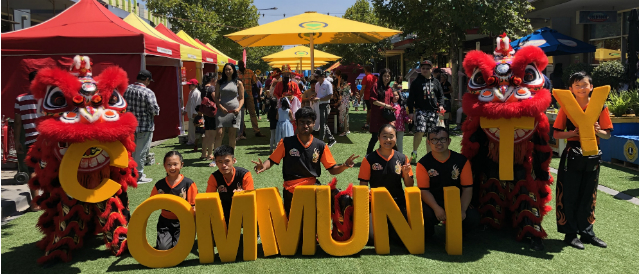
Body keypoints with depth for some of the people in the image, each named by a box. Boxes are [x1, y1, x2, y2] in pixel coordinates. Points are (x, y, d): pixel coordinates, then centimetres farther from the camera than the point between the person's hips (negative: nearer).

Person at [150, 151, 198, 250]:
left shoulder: (189, 183, -5)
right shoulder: (159, 185, 2)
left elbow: (193, 207, -6)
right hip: (165, 221, 2)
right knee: (162, 247, -14)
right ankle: (167, 237, 18)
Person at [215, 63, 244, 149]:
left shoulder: (238, 83, 9)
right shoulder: (220, 83, 11)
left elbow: (242, 98, 9)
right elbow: (216, 97, 8)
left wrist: (239, 108, -8)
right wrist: (221, 107, -9)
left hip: (234, 111, 0)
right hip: (222, 110, 0)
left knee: (232, 135, 3)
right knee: (219, 133, -10)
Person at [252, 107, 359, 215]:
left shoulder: (321, 146, 4)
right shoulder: (286, 143, 0)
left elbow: (332, 169, 5)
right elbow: (272, 160, 1)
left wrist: (344, 166, -15)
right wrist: (263, 166, -21)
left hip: (313, 185, 1)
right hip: (291, 189, -1)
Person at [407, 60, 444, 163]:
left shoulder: (436, 82, 15)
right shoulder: (416, 82, 5)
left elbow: (441, 95, 20)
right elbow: (411, 98, 3)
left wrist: (441, 105, 2)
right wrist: (410, 112, -4)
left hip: (433, 111, 4)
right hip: (420, 110, -4)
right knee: (420, 131, -19)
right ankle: (414, 153, -2)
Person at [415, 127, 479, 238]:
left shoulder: (462, 161, 1)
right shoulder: (423, 163, -3)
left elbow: (467, 188, -1)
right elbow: (424, 190, -7)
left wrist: (462, 210, -17)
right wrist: (436, 208, -25)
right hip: (432, 203, -1)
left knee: (473, 218, -26)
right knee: (425, 214, -34)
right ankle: (428, 234, 4)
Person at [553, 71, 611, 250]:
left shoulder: (600, 107, 2)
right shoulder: (566, 108, -2)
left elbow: (607, 134, 4)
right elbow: (556, 134, -1)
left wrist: (598, 131, -17)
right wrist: (572, 133, -18)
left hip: (592, 157, 2)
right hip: (572, 156, -2)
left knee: (588, 196, 12)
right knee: (570, 195, 2)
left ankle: (587, 232, 24)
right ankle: (570, 233, 12)